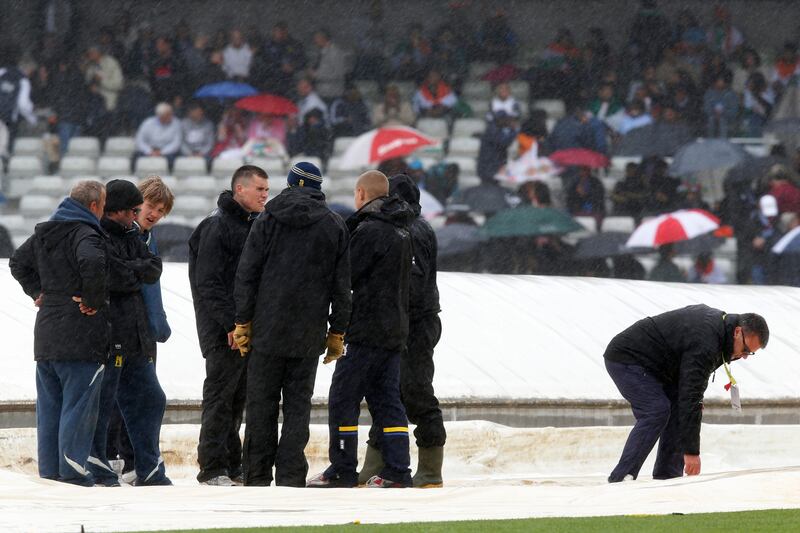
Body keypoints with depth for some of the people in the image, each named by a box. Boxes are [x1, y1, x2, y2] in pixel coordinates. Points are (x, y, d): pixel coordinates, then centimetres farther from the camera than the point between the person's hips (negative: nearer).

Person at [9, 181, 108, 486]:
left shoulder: (43, 233, 14)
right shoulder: (86, 234, -13)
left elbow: (18, 262, 27)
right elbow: (92, 264, -33)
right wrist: (93, 300, -19)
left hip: (46, 336, 8)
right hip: (80, 338, -8)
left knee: (49, 409, 12)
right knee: (78, 407, -4)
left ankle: (48, 473, 15)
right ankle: (72, 475, -5)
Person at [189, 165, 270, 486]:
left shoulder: (254, 225, 16)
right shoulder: (217, 226, -11)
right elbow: (207, 283, -17)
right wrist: (231, 323, -22)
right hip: (222, 329, -8)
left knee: (238, 398, 11)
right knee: (220, 396, -7)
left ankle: (232, 465, 18)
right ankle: (212, 468, -5)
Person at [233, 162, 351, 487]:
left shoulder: (269, 220, -1)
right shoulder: (335, 227, 5)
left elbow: (247, 274, -2)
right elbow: (342, 285, 7)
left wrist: (242, 322, 3)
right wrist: (337, 332, 13)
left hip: (267, 329, -1)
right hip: (309, 335, 1)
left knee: (261, 403, 5)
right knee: (298, 405, 5)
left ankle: (257, 477, 6)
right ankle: (290, 476, -2)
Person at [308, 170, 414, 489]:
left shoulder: (369, 231, -14)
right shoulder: (402, 232, 15)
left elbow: (345, 276, -14)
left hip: (367, 331, -9)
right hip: (396, 330, 9)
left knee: (343, 398, -2)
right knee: (386, 399, 8)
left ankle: (342, 470, -1)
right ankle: (397, 471, 2)